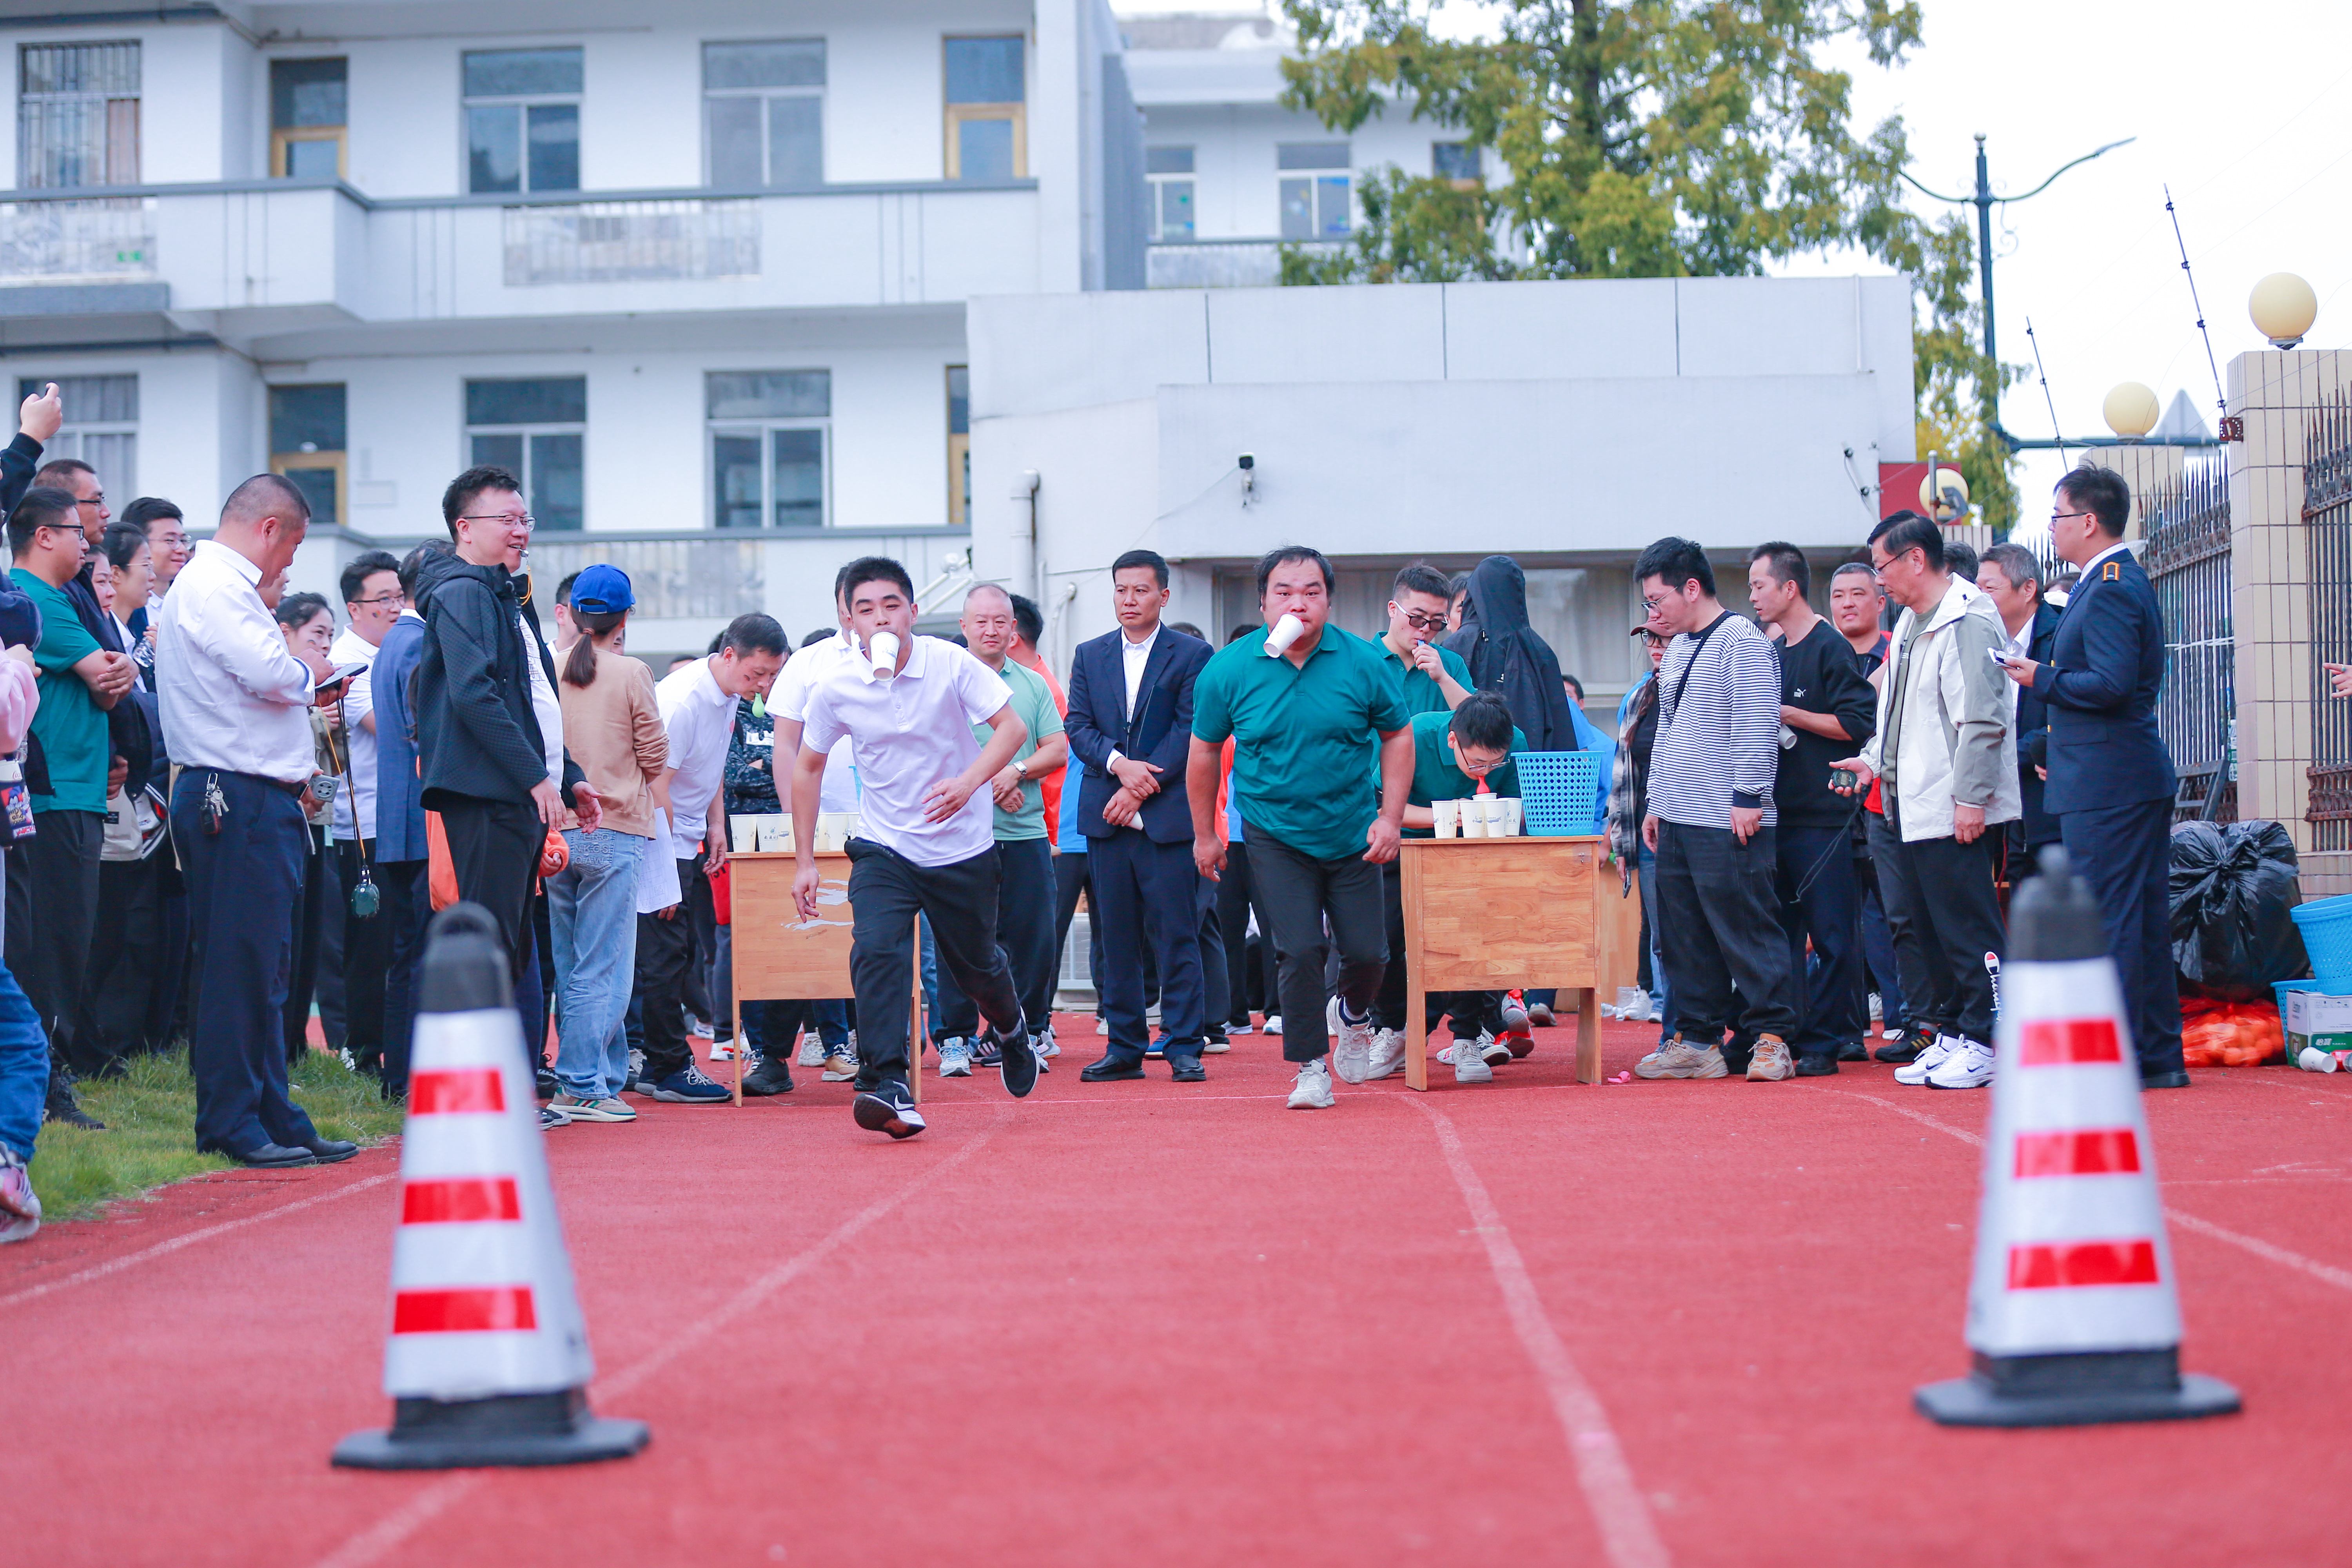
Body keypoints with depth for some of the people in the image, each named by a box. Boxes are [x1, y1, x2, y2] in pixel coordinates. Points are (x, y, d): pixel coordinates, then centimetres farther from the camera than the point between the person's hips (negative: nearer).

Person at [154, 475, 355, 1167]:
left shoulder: (223, 586, 22)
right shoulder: (212, 586, -12)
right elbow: (269, 671, -23)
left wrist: (298, 691, 14)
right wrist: (306, 680, -3)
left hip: (261, 801, 11)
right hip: (236, 797, -11)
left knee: (264, 966, 12)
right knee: (238, 964, -7)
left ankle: (272, 1119, 17)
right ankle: (231, 1122, -3)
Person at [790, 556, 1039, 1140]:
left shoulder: (950, 663, -14)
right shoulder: (835, 686, -10)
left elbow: (1012, 726, -12)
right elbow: (807, 767, 4)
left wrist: (968, 783, -31)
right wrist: (805, 862, 4)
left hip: (963, 848, 0)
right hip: (883, 847, 0)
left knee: (976, 965, 13)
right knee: (876, 951, -23)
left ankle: (1010, 1027, 49)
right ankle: (887, 1089, -25)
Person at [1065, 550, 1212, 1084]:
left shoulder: (1191, 654, 2)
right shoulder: (1089, 656, 14)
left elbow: (1190, 730, -5)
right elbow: (1079, 727, 7)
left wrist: (1143, 787, -12)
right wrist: (1118, 764, -11)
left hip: (1167, 815, -4)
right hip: (1105, 816, 4)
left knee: (1176, 935, -4)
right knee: (1115, 938, 5)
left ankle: (1184, 1048, 1)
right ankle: (1124, 1049, 11)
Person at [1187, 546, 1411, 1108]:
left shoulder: (1364, 662, -8)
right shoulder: (1228, 671, -7)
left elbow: (1397, 736, 3)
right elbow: (1205, 752, 5)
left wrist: (1390, 818, -5)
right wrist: (1205, 835, 9)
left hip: (1353, 832, 1)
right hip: (1274, 835, -1)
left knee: (1368, 952, 2)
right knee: (1299, 951, -9)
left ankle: (1355, 1015, 36)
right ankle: (1311, 1067, 7)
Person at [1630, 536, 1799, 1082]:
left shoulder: (1742, 642, -9)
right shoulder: (1678, 650, 19)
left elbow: (1757, 724, -15)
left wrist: (1747, 796, -18)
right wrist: (1657, 802, 22)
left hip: (1729, 825, -9)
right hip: (1677, 822, 9)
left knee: (1747, 933, -6)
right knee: (1686, 938, 9)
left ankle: (1773, 1038, -1)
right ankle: (1697, 1041, 15)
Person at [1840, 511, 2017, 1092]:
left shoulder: (1968, 623, -14)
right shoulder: (1909, 624, 16)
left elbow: (1981, 722, -19)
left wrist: (1970, 798, -21)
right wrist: (1875, 759, 15)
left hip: (1955, 810, -10)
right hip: (1910, 805, 10)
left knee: (1967, 927, -5)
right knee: (1928, 926, 13)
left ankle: (1984, 1041, 0)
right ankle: (1949, 1033, 21)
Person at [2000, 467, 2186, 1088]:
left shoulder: (2108, 589, -15)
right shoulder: (2125, 581, 17)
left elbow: (2111, 683, -24)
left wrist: (2043, 678, -12)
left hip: (2104, 785, -11)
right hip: (2141, 777, 11)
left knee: (2108, 924, -7)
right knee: (2144, 916, 13)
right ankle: (2159, 1055, 18)